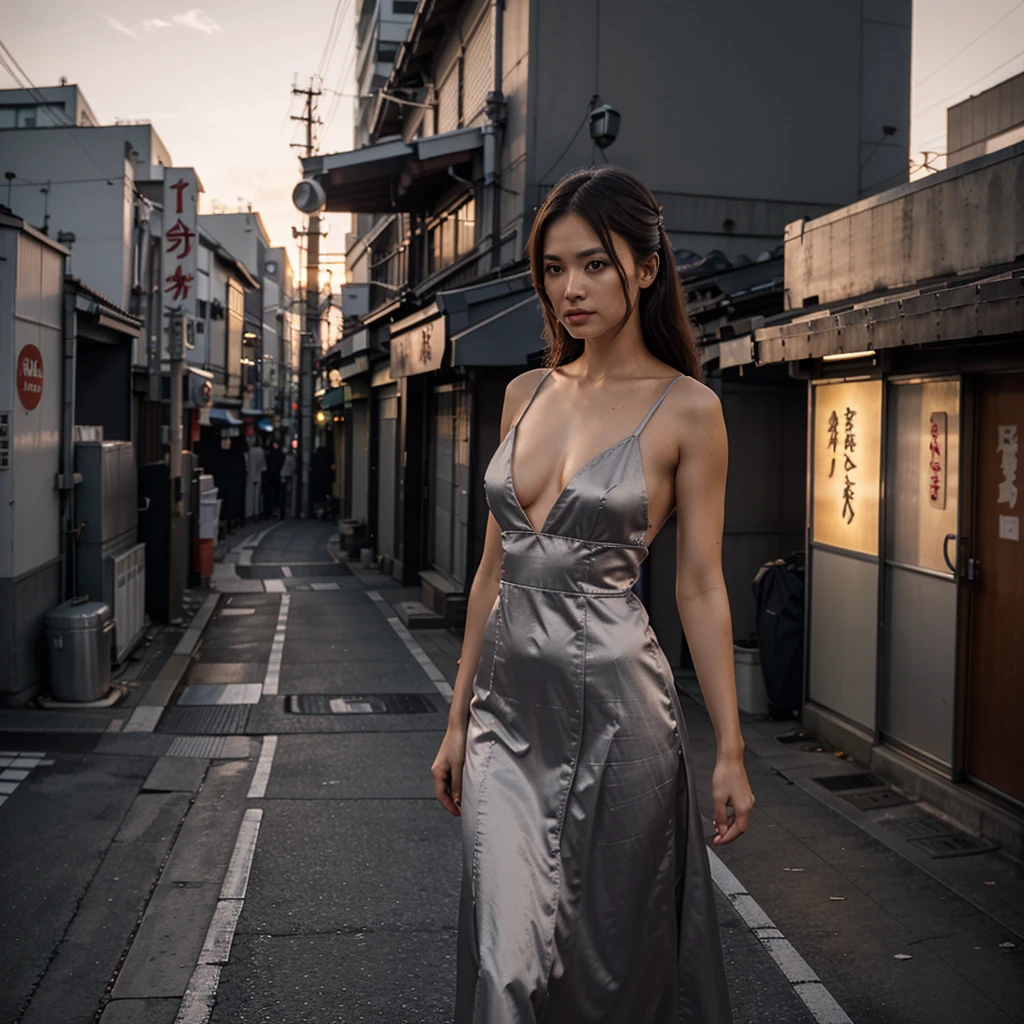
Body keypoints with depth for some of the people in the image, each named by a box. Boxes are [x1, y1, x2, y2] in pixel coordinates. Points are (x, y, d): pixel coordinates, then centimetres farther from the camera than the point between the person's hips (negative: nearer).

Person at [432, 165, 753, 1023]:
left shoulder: (686, 408, -4)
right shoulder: (526, 393, 9)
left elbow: (701, 585, -4)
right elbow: (495, 567, 12)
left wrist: (731, 749, -6)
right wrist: (459, 718, 13)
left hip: (614, 703, -4)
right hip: (510, 705, 4)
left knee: (617, 953, 9)